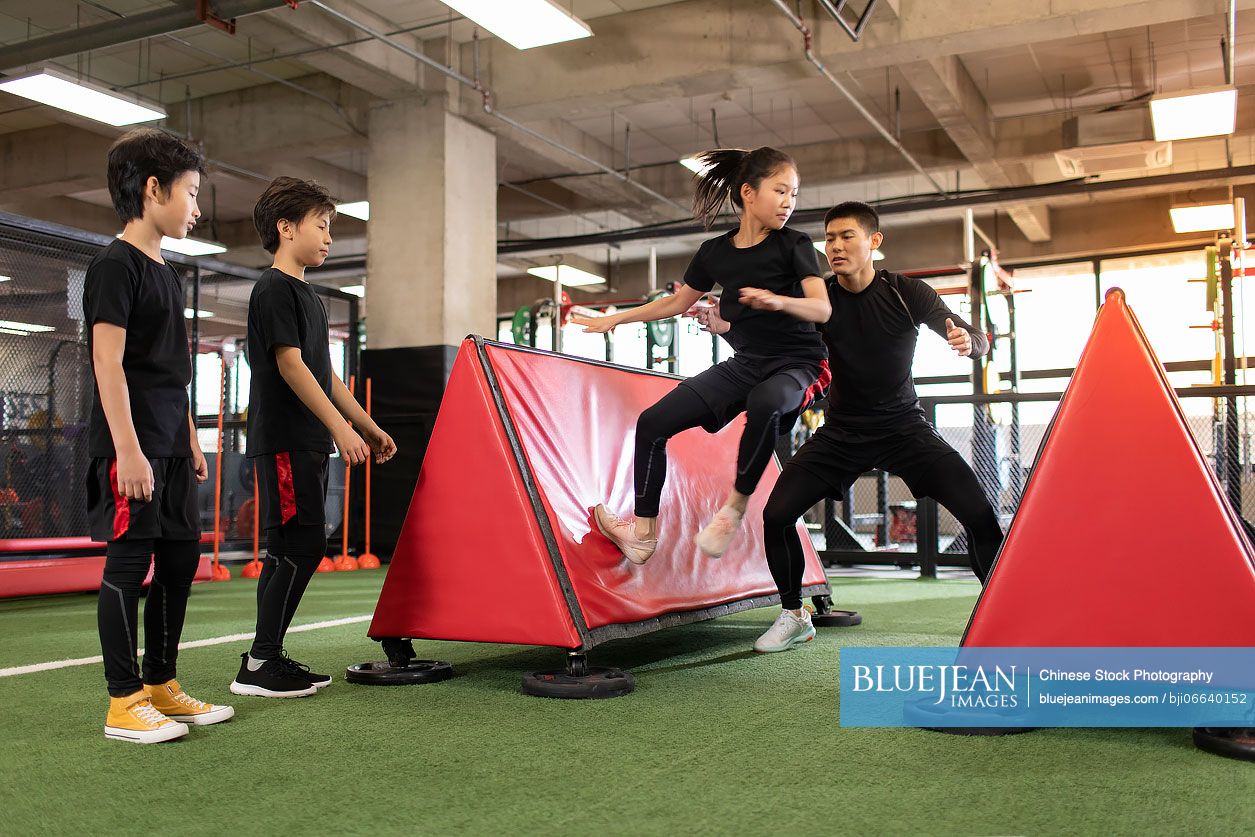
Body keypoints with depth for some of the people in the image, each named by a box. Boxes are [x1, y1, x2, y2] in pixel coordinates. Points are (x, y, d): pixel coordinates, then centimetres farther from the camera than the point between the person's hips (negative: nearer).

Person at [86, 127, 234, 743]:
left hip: (169, 446, 9)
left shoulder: (167, 273, 18)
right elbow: (108, 361, -15)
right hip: (131, 445, -9)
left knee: (181, 556, 10)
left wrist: (190, 442, 19)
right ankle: (124, 703, 3)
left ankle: (161, 686, 21)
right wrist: (128, 448, -20)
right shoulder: (116, 264, -9)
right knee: (129, 561, -5)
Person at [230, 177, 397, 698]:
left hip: (308, 441, 10)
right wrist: (340, 427, -21)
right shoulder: (274, 289, -8)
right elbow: (290, 363, -16)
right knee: (299, 547, -11)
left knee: (296, 551, 9)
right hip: (285, 439, -10)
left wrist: (369, 427, 21)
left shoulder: (307, 296, 21)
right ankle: (258, 666, -5)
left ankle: (270, 657, 14)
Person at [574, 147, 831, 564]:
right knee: (653, 422, -5)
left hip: (796, 362, -5)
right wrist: (615, 318, 22)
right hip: (744, 363, 5)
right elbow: (678, 302, 20)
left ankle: (735, 506, -21)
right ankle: (643, 532, 5)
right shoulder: (715, 252, 5)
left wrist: (779, 301, -37)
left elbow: (823, 309, -16)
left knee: (765, 403, -42)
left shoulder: (794, 245, -6)